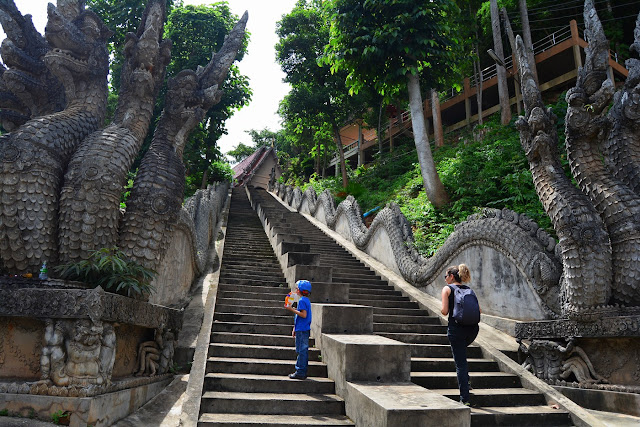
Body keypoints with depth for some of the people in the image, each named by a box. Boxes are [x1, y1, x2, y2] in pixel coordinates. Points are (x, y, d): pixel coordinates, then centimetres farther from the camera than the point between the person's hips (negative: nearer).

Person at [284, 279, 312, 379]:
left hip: (301, 330, -10)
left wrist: (292, 309, -18)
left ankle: (300, 372, -1)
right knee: (304, 350, 12)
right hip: (305, 329, 10)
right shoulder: (306, 300, 16)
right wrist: (295, 329, 24)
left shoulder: (302, 301, -14)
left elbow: (303, 315, -23)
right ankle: (303, 372, 18)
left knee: (301, 350, -5)